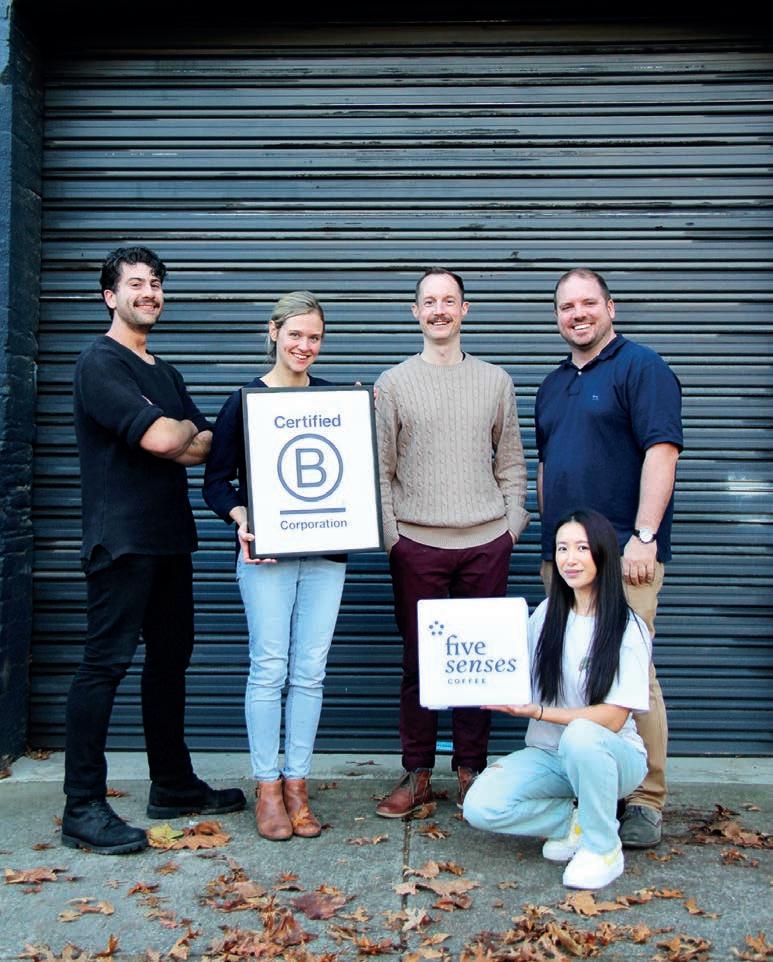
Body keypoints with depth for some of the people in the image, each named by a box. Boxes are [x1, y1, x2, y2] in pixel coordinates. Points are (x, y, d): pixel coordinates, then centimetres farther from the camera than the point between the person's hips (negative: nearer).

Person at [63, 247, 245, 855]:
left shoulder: (164, 373, 20)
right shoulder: (101, 363, -7)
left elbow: (207, 447, 12)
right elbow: (161, 440, -20)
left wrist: (175, 437, -7)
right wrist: (186, 428, 1)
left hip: (170, 537, 9)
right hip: (122, 539, -9)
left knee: (170, 658, 13)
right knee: (106, 662, -6)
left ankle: (174, 786, 24)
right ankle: (83, 807, 2)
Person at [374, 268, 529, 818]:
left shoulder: (495, 381, 12)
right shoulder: (394, 384, 7)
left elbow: (512, 462, 14)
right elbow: (380, 468, 4)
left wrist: (513, 524, 4)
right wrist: (389, 536, -3)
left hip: (487, 543, 2)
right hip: (417, 545, -1)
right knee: (419, 661, 3)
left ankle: (471, 770, 20)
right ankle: (417, 776, 17)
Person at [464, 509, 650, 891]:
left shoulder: (628, 629, -9)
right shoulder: (546, 615, 4)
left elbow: (613, 718, -16)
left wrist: (537, 712, -25)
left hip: (609, 755, -3)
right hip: (547, 754, 4)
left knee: (580, 735, -39)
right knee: (480, 806, -23)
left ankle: (603, 848, -14)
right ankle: (577, 820, 2)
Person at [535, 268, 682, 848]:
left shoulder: (640, 366, -3)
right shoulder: (553, 385, 20)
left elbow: (662, 450, -13)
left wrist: (644, 536, -19)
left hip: (622, 554, -7)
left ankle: (646, 801, 8)